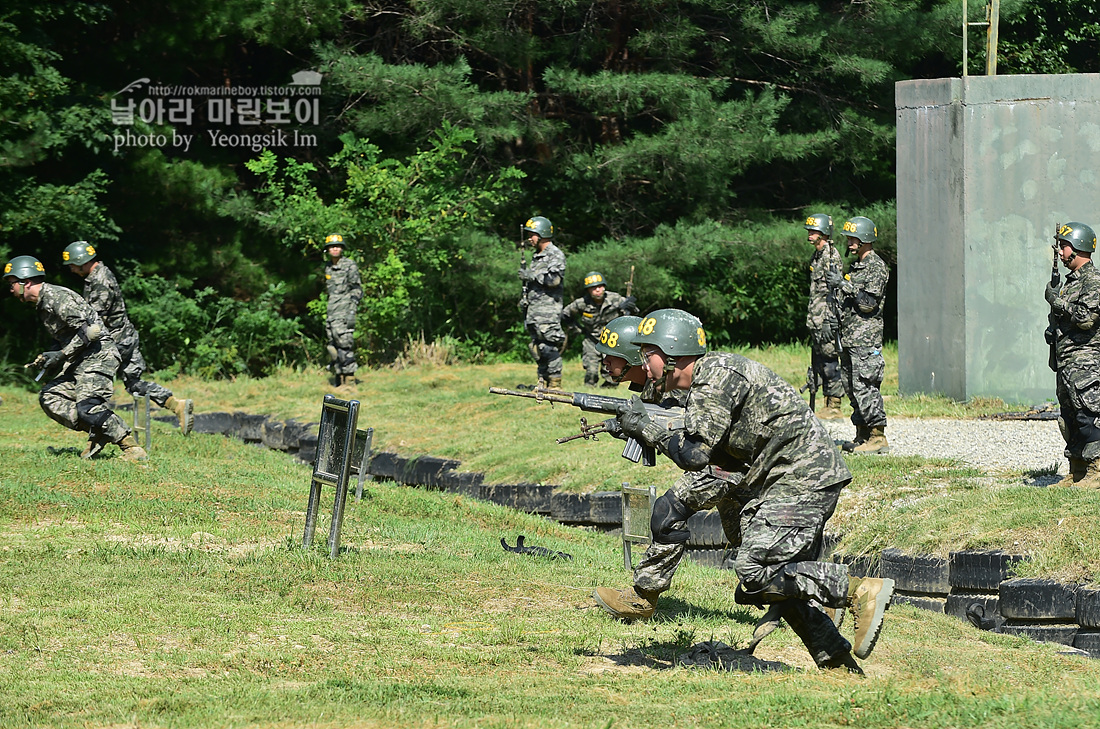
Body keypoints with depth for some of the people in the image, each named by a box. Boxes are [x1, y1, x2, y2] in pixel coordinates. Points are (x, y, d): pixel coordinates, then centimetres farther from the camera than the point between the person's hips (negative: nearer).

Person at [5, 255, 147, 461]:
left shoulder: (57, 297, -17)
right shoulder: (42, 303, 16)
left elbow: (89, 331, -22)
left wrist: (61, 355, -18)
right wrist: (47, 358, 8)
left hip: (98, 354, -11)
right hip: (81, 360, 11)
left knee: (87, 407, -23)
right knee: (49, 398, 5)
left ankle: (132, 449, -17)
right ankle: (96, 433, 3)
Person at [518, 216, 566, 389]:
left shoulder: (555, 255, -7)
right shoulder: (537, 256, 21)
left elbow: (554, 279, -20)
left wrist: (531, 275, -14)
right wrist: (524, 299, 15)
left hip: (548, 308, -9)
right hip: (533, 309, 9)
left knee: (549, 346, -11)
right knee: (538, 347, 8)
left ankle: (555, 383, -10)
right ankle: (543, 382, 12)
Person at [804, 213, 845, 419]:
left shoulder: (831, 257, -13)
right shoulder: (817, 256, 17)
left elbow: (834, 292, -18)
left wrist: (830, 321, -22)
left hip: (826, 320, -10)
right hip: (815, 321, 10)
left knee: (830, 363, -8)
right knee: (819, 363, 11)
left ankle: (834, 407, -6)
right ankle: (827, 404, 15)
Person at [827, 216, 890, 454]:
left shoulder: (876, 267, -9)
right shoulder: (854, 266, 19)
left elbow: (869, 303, -18)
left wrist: (844, 285, -17)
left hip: (866, 338, -10)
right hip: (848, 337, 10)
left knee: (864, 387, -13)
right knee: (852, 388, 9)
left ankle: (878, 437, -12)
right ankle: (862, 436, 14)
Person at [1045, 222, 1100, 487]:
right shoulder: (1071, 280, 18)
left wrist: (1056, 300, -13)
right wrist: (1053, 330, 9)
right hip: (1066, 361, 10)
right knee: (1070, 418, 11)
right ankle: (1076, 474, 15)